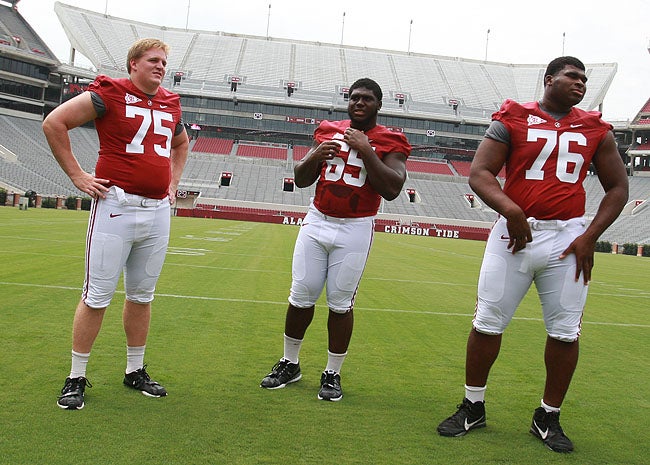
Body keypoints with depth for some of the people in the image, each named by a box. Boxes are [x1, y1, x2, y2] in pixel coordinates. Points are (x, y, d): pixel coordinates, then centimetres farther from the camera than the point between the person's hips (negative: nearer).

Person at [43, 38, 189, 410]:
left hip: (158, 212, 6)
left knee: (142, 295, 13)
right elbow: (54, 122, -3)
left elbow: (181, 145, 34)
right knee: (97, 295, -1)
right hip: (116, 207, -5)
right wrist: (77, 175, -6)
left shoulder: (171, 105, 14)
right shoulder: (110, 94, -4)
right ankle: (77, 378, 12)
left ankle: (136, 371, 26)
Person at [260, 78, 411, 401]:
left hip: (355, 230, -3)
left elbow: (391, 190, -15)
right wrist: (315, 156, -10)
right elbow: (300, 180, 10)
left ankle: (332, 373, 16)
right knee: (301, 295, 6)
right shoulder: (328, 132, 8)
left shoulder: (389, 142, -2)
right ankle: (289, 364, 23)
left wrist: (366, 150, -18)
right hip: (317, 222, 3)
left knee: (341, 302, 2)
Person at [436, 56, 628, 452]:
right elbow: (479, 173, -8)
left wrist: (590, 237, -1)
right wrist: (511, 211, -24)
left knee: (565, 331, 5)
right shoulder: (513, 120, 0)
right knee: (488, 323, 2)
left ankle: (548, 418, 23)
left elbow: (618, 187, 12)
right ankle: (473, 407, 20)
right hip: (516, 232, -2)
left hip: (568, 237, 3)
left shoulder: (596, 130, 10)